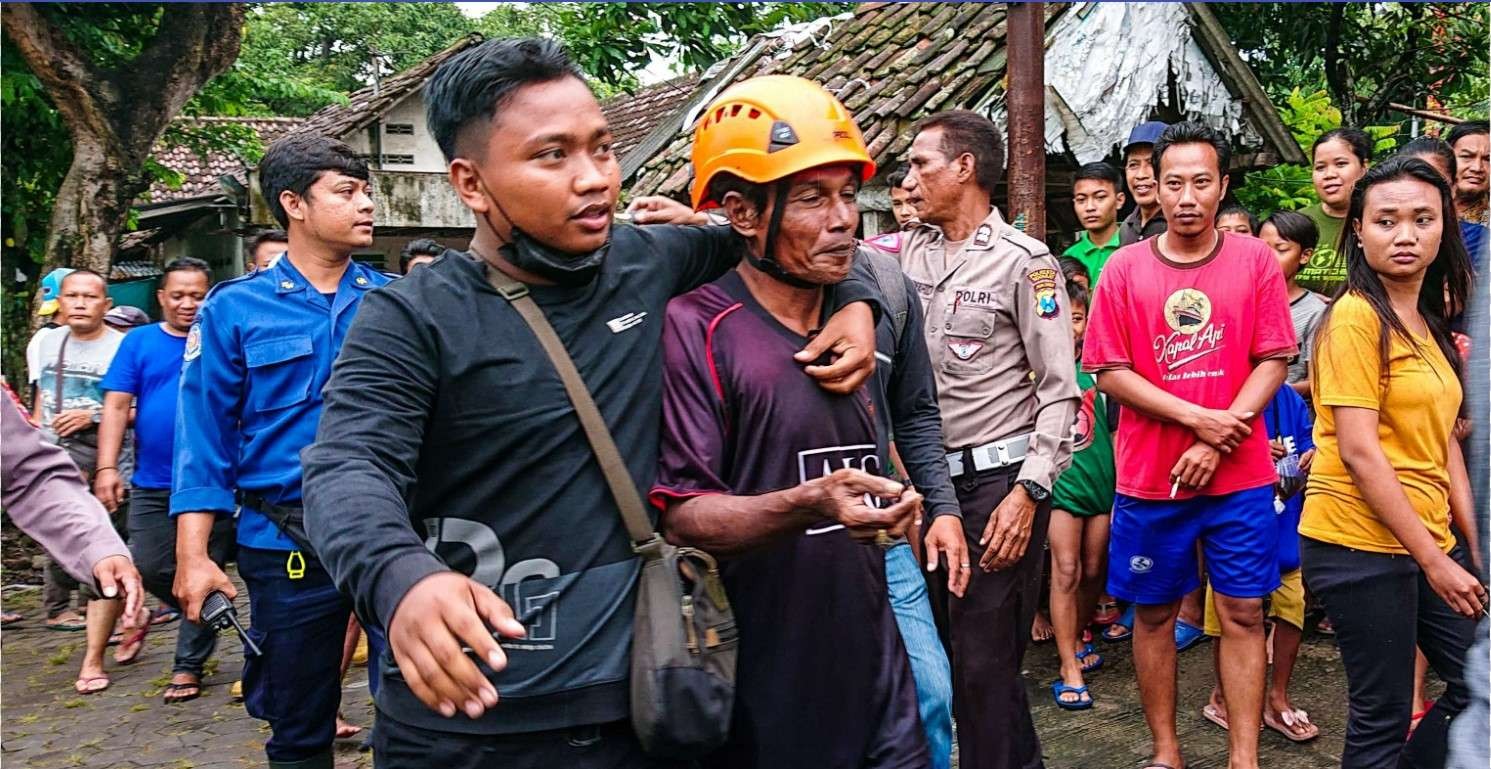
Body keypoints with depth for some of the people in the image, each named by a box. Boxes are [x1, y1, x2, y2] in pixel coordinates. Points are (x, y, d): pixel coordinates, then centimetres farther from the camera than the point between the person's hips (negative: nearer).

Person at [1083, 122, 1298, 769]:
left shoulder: (1255, 259, 1)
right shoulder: (1126, 267, 0)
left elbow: (1273, 363, -2)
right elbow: (1109, 372, -3)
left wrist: (1218, 439, -13)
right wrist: (1198, 417, -12)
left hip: (1239, 475, 0)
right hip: (1149, 477, 0)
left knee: (1242, 613, 4)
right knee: (1154, 613, 9)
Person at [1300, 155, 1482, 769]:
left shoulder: (1429, 324, 13)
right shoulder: (1357, 317, -14)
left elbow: (1442, 441, 16)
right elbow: (1358, 450, -18)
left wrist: (1473, 546, 9)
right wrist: (1434, 559, -17)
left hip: (1429, 537, 8)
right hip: (1362, 542, -8)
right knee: (1383, 718, 2)